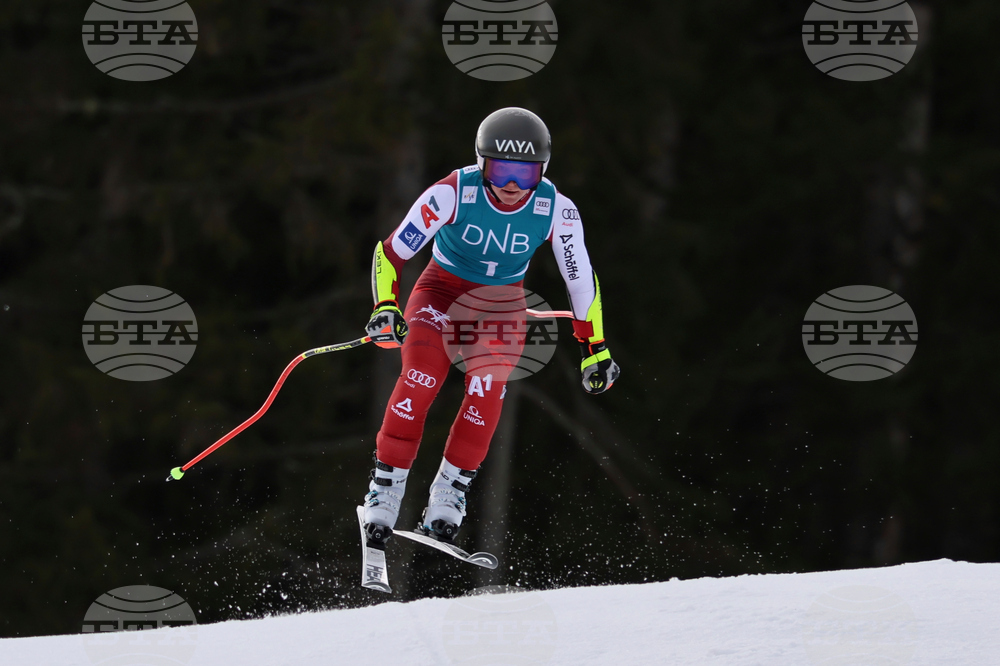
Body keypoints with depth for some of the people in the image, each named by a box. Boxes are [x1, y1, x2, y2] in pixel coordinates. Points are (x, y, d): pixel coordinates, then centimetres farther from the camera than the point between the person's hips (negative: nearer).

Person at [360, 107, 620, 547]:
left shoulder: (556, 209, -18)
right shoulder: (452, 194, -25)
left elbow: (581, 278, -4)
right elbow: (391, 252, -18)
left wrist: (595, 349, -1)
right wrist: (385, 308, -31)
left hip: (502, 303, 2)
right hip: (442, 291, -1)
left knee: (487, 388, -24)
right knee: (419, 382, -24)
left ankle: (450, 491, -14)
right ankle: (385, 490, -15)